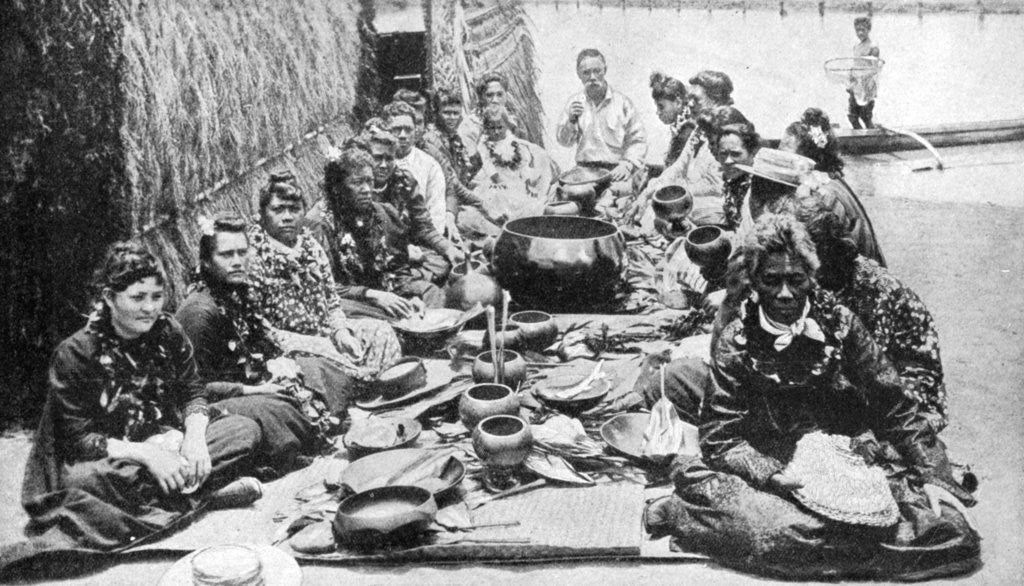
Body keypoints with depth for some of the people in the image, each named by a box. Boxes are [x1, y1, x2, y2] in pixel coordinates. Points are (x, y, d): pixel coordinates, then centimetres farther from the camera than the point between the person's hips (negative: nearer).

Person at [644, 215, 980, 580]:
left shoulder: (839, 324, 3)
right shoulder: (736, 344, -1)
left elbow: (895, 409, 7)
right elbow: (721, 437, -6)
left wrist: (933, 477, -2)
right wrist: (772, 474, -23)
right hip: (776, 471, -4)